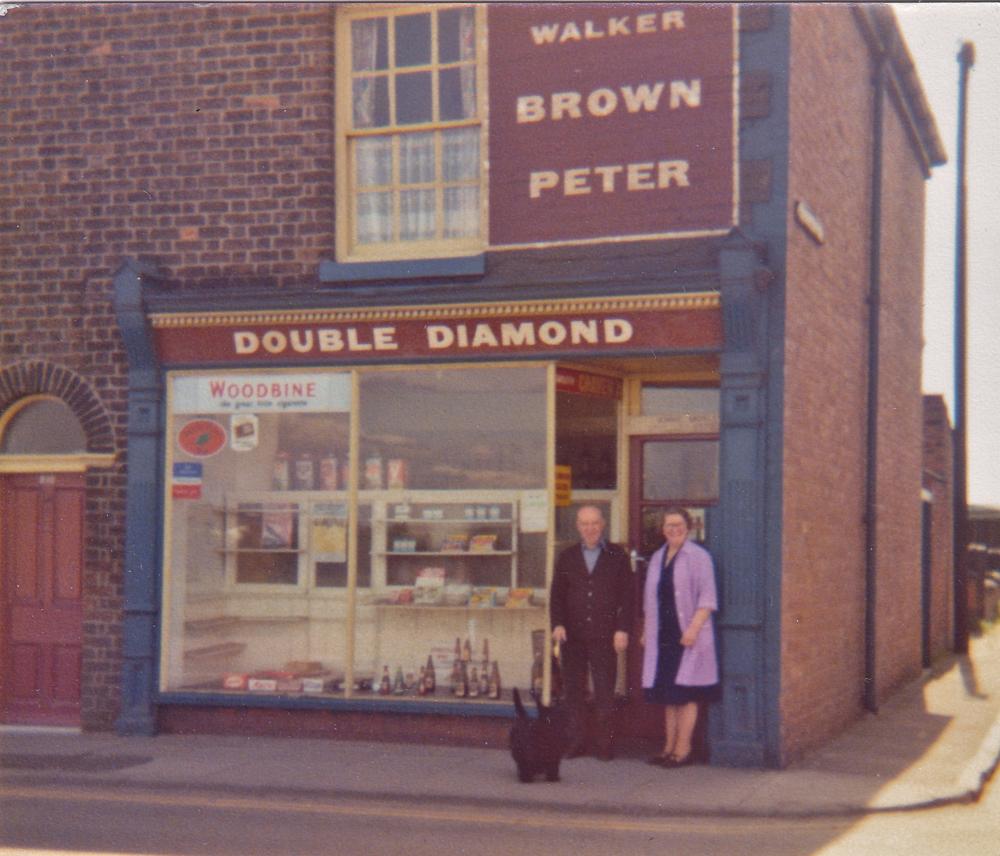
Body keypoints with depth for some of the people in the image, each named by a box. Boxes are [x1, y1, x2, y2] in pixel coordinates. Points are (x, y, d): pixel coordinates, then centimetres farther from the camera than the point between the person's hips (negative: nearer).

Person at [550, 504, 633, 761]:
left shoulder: (617, 556, 6)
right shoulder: (567, 557, 12)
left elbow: (626, 596, 3)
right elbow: (557, 595, 10)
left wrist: (623, 629, -7)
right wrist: (557, 624, -5)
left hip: (605, 635, -2)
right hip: (572, 634, 2)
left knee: (605, 692, -1)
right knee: (573, 691, 3)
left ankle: (604, 744, 6)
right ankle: (576, 742, 10)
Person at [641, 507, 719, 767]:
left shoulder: (698, 557, -5)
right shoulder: (657, 558, 15)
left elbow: (707, 598, -10)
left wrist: (693, 628, -19)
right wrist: (646, 631, 16)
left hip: (687, 638, -7)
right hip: (662, 637, 7)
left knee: (685, 695, -4)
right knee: (668, 696, 10)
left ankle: (682, 749, 0)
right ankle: (669, 748, 16)